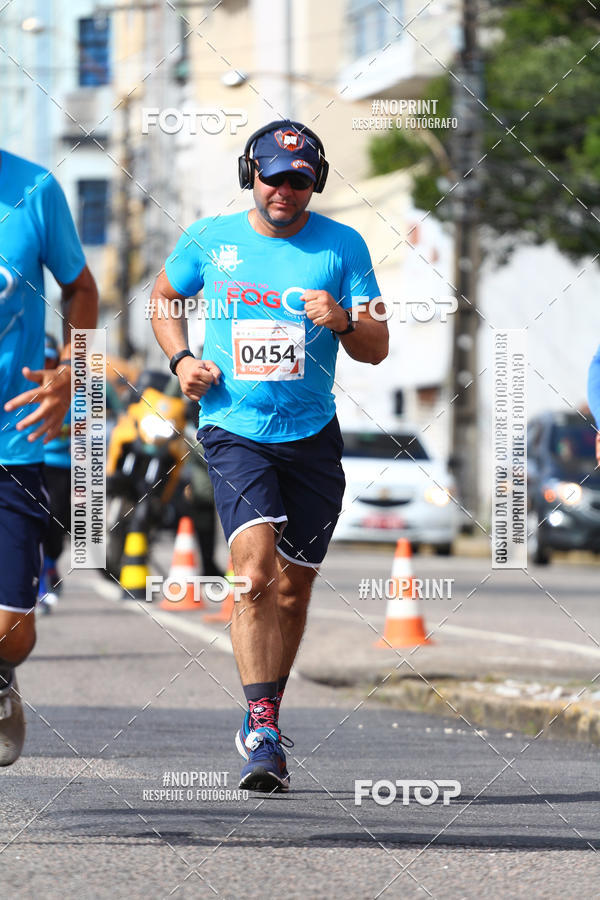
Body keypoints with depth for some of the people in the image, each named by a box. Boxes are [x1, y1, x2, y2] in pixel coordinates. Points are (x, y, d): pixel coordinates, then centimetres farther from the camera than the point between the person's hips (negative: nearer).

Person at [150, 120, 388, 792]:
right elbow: (165, 299, 20)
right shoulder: (207, 240, 2)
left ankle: (262, 724, 27)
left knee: (293, 587, 9)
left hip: (311, 436, 2)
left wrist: (342, 321, -19)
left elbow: (376, 350, 2)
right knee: (256, 569, -22)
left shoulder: (342, 247, 1)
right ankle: (262, 727, -24)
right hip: (234, 431, -2)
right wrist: (181, 359, 2)